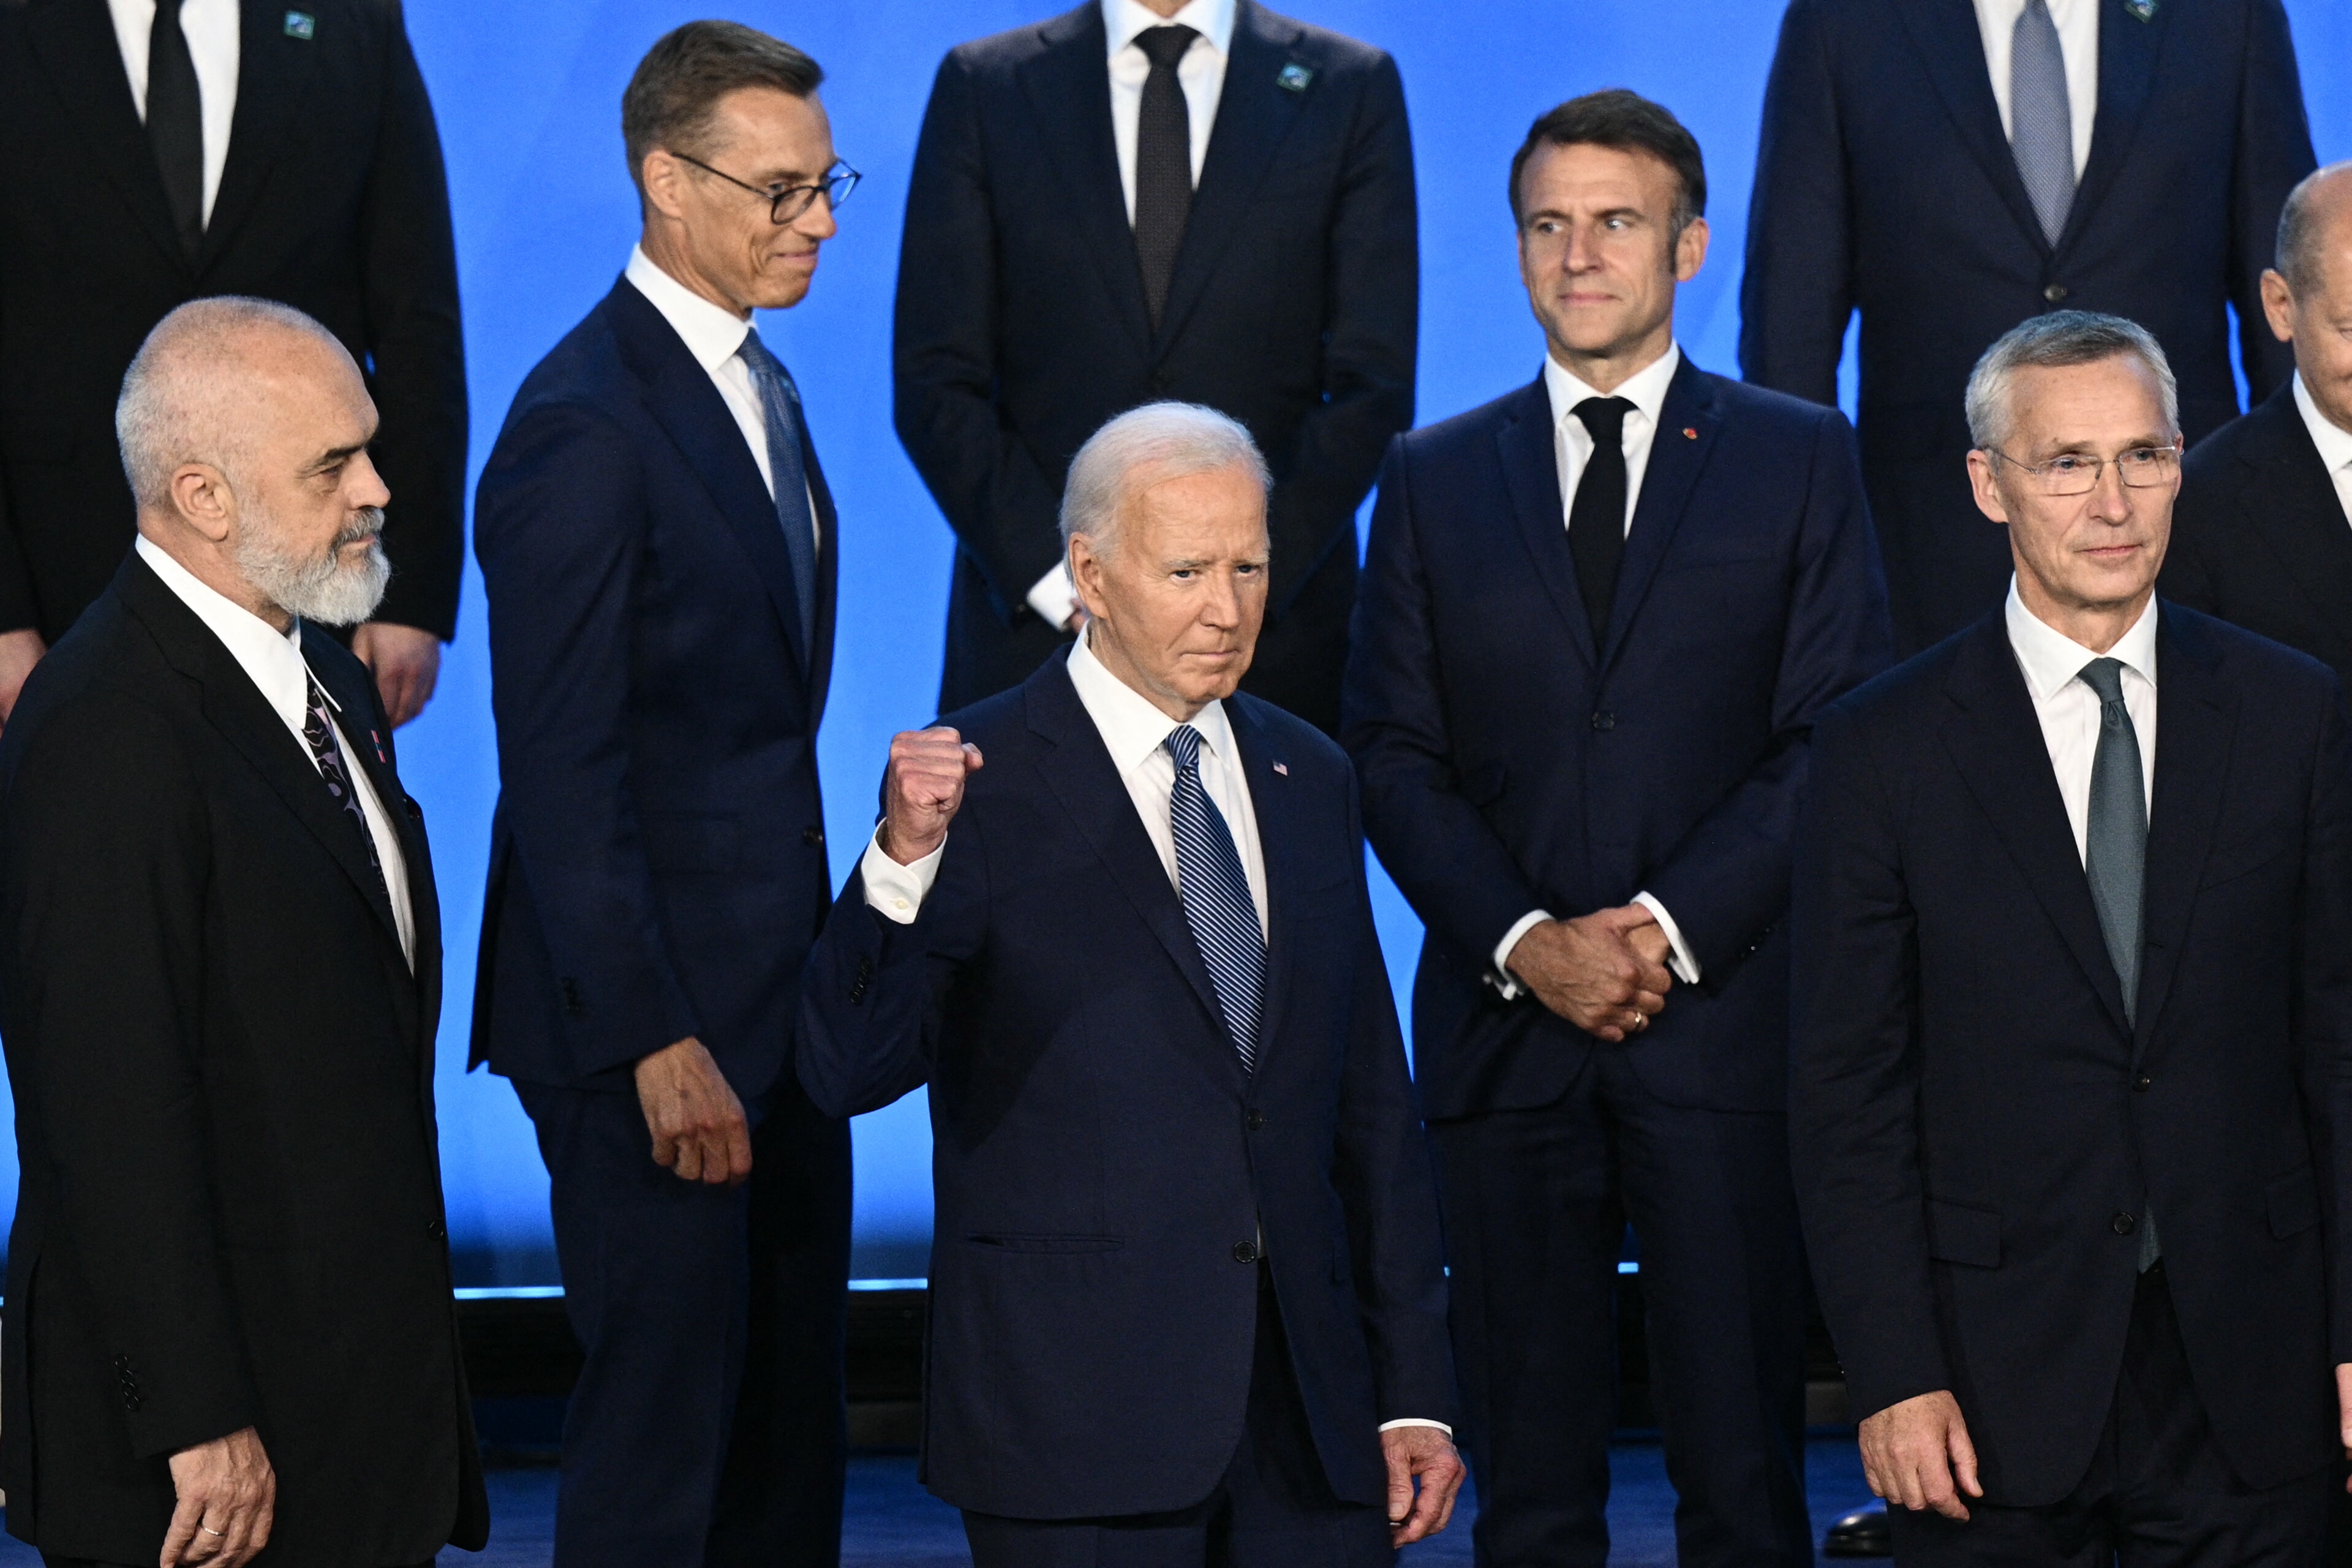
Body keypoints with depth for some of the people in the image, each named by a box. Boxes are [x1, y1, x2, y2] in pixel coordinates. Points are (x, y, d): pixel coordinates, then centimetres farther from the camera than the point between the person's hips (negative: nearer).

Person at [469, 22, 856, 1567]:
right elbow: (564, 779, -19)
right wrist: (658, 1044, -21)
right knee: (665, 1419, -1)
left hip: (777, 994, 9)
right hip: (650, 1010, -9)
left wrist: (821, 956, 11)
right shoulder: (584, 427, -17)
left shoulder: (759, 383, 12)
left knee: (793, 1411, 15)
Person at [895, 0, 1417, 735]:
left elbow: (1374, 387, 1)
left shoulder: (1354, 89, 6)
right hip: (1035, 628, 0)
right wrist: (1061, 585, -9)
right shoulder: (982, 87, 6)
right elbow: (935, 384, 2)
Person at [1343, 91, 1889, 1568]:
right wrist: (1525, 941, -8)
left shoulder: (1800, 459, 8)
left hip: (1724, 1021, -2)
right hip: (1505, 1025, 2)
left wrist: (1667, 927, -10)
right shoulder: (1434, 478, 13)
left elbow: (1836, 739, 0)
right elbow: (1396, 755, 7)